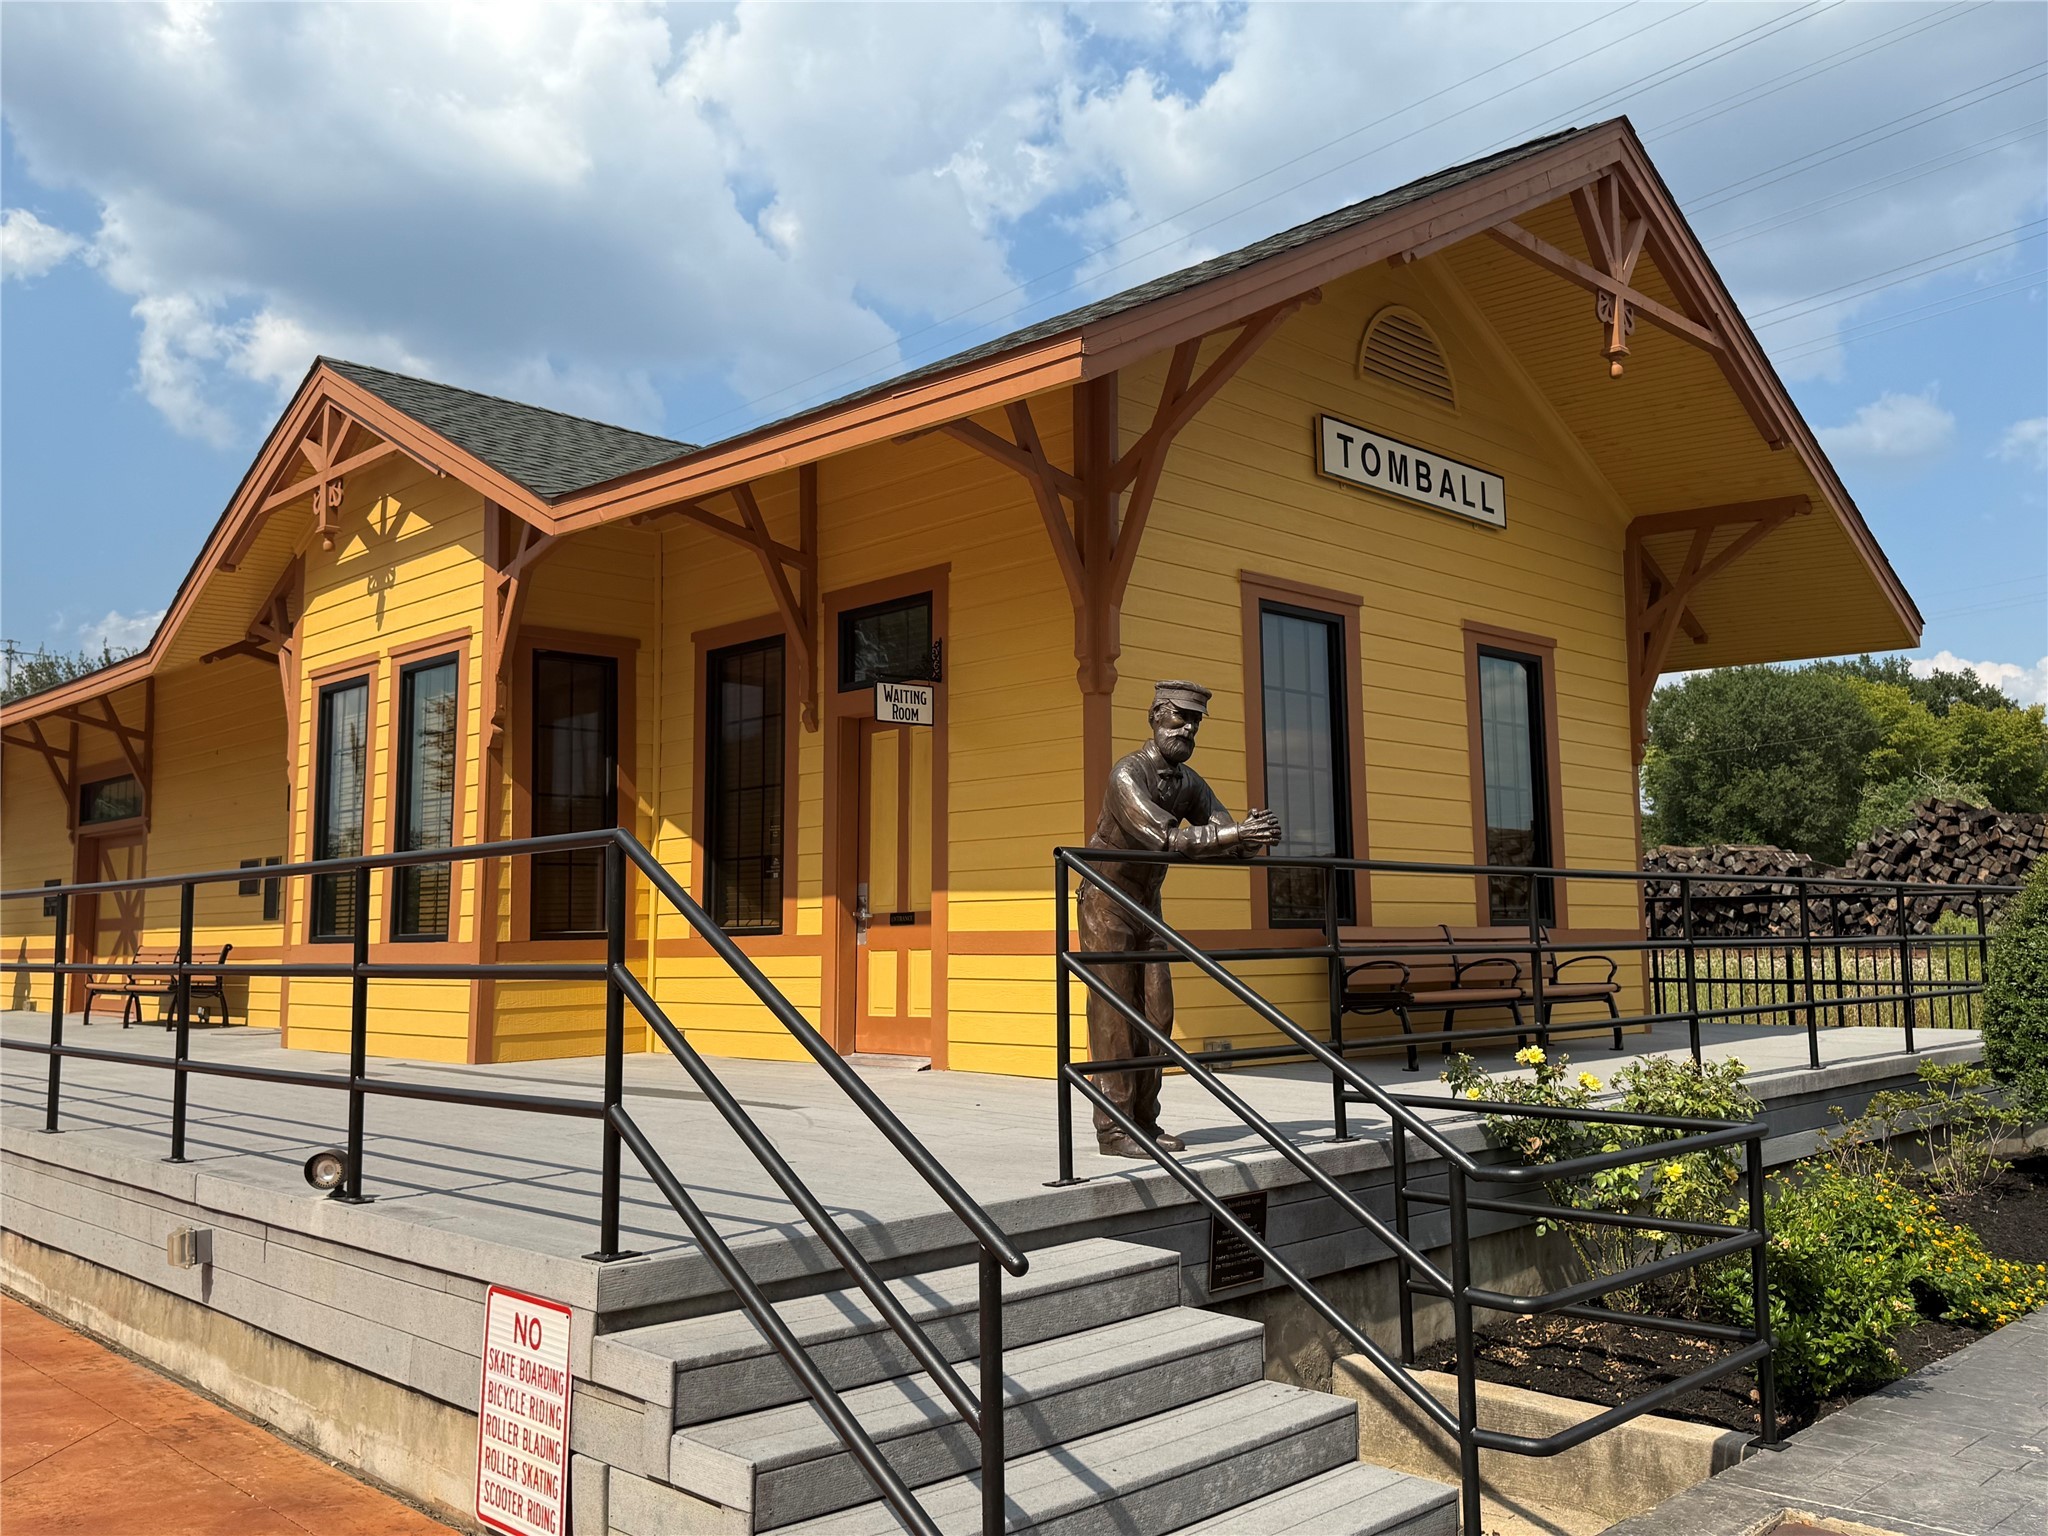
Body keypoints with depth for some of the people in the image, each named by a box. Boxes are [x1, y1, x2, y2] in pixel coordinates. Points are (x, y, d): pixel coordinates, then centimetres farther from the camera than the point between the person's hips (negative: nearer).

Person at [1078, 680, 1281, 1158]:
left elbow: (1231, 840, -1)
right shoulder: (1127, 775, -21)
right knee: (1115, 1015, -8)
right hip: (1105, 904, -8)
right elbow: (1164, 837, -35)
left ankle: (1144, 1120, 11)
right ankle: (1113, 1129, -4)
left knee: (1156, 1014, 4)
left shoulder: (1189, 782, 3)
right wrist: (1232, 833, -38)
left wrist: (1253, 836, -25)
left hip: (1147, 905, 8)